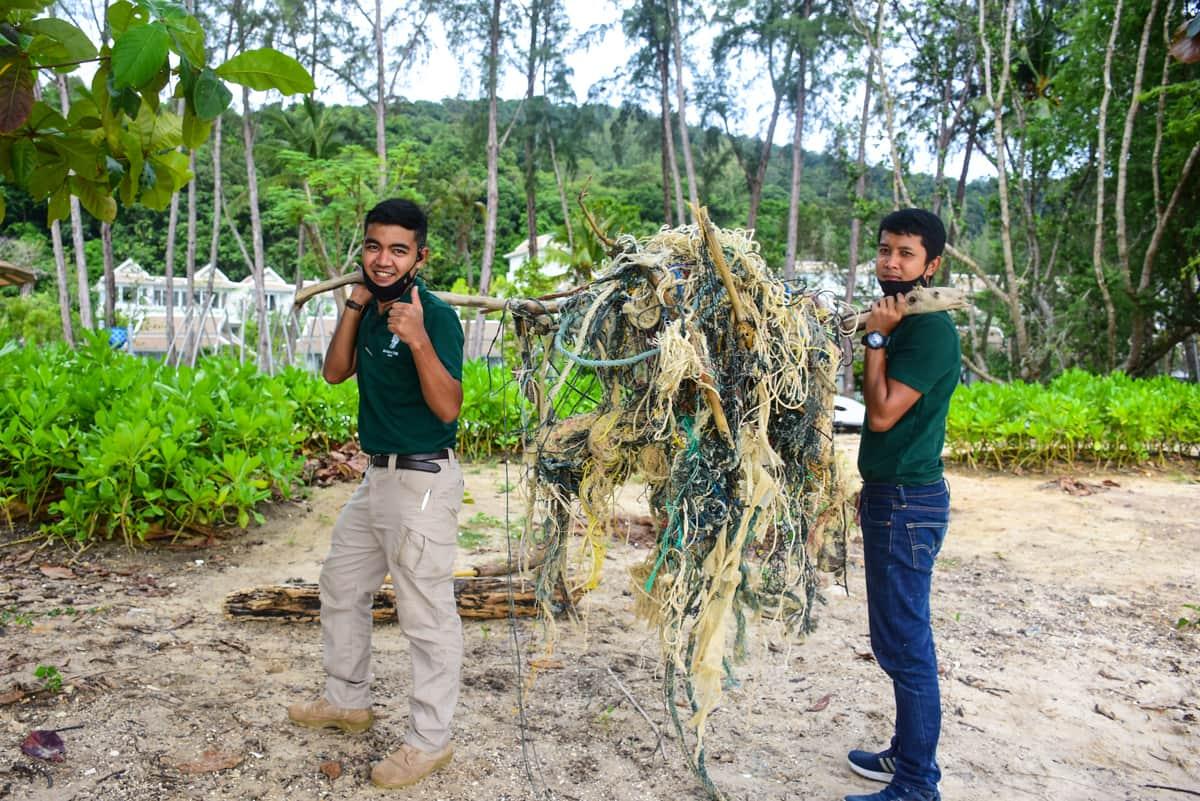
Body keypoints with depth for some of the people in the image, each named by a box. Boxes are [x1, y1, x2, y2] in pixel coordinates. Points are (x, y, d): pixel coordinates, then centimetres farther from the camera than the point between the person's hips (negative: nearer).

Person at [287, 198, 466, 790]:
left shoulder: (436, 316, -17)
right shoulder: (373, 308, 7)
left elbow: (448, 408, -23)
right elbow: (334, 373, 5)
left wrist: (419, 340, -36)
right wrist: (354, 304, -3)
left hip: (423, 481, -9)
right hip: (378, 476, 9)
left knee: (427, 617, 1)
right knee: (341, 587, 23)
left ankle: (430, 741, 17)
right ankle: (347, 701, 42)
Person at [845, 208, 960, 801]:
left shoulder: (932, 329, -16)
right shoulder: (903, 324, 14)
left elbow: (882, 413, -20)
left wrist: (876, 337, -15)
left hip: (909, 503, -10)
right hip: (889, 497, 10)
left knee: (904, 643, -2)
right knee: (897, 640, 18)